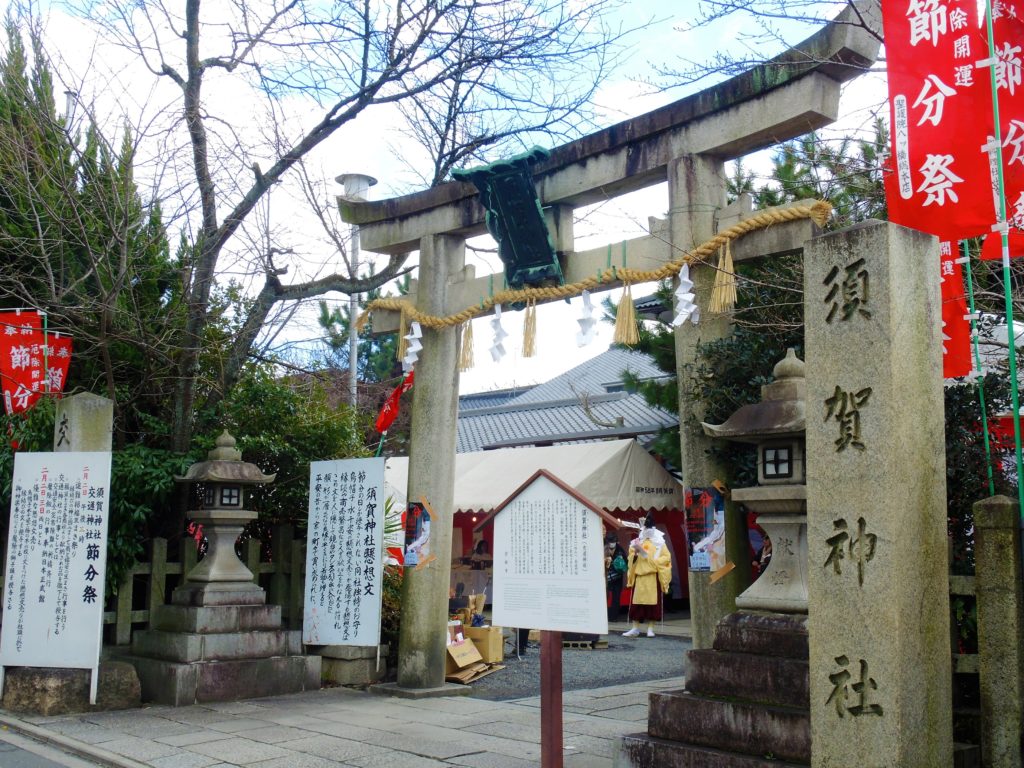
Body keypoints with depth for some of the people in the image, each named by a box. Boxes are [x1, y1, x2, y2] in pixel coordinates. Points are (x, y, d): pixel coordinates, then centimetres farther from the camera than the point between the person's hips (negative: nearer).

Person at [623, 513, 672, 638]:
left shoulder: (659, 543, 4)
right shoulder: (637, 542, 12)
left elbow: (666, 558, -3)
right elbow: (631, 558, 12)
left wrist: (653, 560, -13)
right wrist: (635, 552, -8)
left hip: (653, 577, -2)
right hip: (639, 576, 2)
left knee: (653, 602, -2)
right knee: (637, 602, 0)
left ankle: (650, 629, 6)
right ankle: (635, 628, 5)